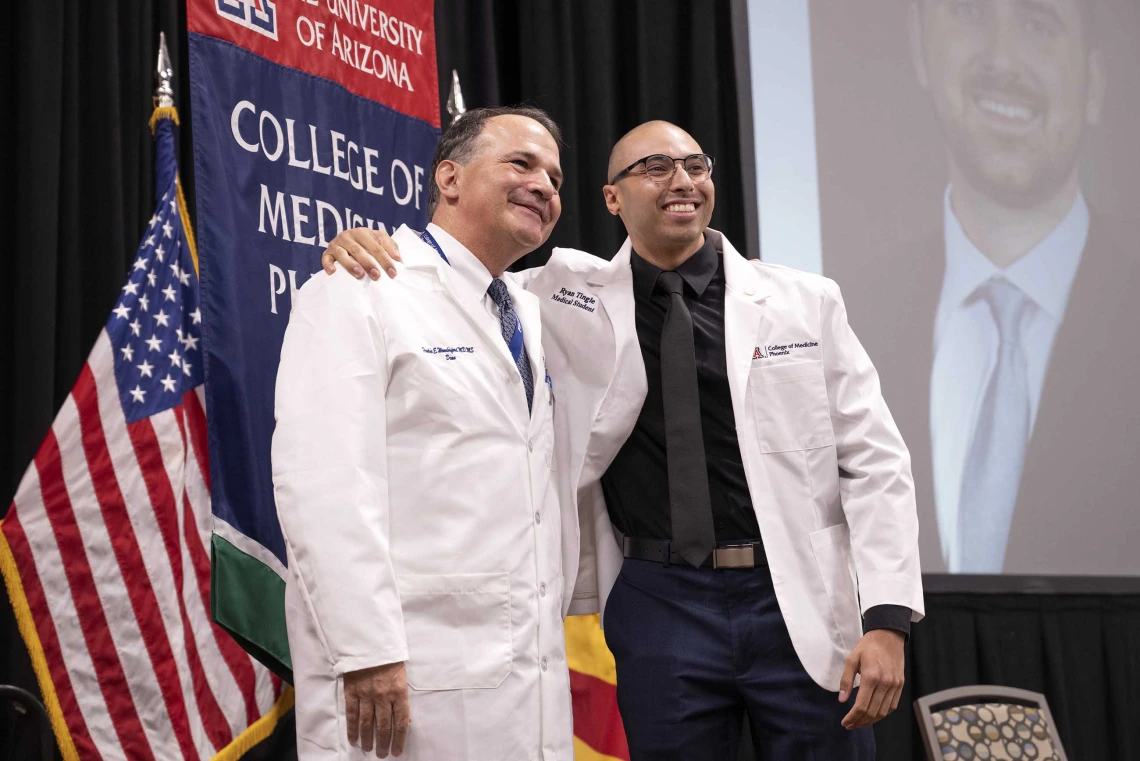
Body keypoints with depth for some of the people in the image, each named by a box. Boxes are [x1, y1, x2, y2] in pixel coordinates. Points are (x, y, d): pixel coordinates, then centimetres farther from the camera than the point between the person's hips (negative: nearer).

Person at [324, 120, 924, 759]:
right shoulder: (572, 296, 4)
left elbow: (874, 460, 2)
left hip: (803, 604, 1)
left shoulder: (806, 301, 4)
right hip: (660, 604, 0)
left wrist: (888, 618, -7)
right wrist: (364, 246, -8)